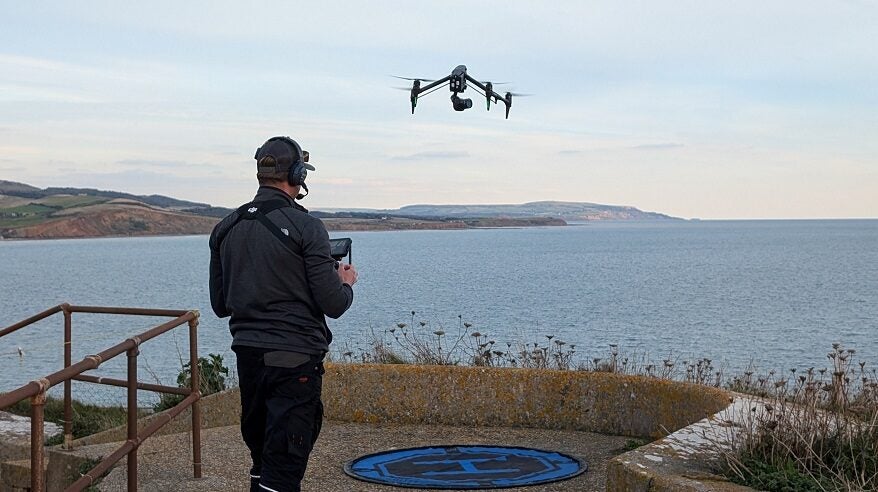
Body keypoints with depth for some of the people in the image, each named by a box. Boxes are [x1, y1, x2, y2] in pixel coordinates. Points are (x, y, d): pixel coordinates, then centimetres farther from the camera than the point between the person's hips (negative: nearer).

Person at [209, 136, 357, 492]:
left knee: (262, 459, 19)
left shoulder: (225, 228, 8)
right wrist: (346, 282, 10)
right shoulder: (305, 227, -11)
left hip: (247, 354, 6)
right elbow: (333, 305, -11)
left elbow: (220, 305, 14)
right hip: (294, 358, -6)